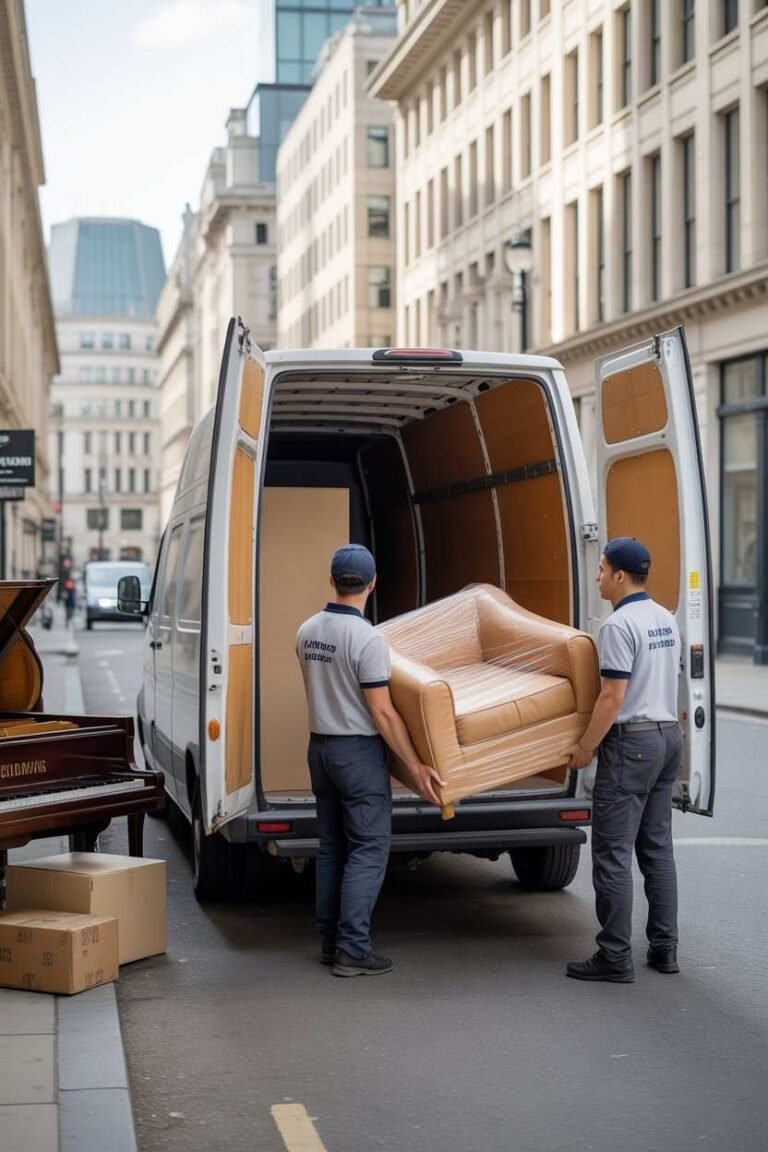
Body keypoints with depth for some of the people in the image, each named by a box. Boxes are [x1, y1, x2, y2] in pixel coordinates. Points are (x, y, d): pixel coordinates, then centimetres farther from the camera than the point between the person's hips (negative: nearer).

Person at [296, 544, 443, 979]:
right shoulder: (368, 638, -19)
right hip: (359, 750, -8)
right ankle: (353, 950, -4)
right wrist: (415, 766, -15)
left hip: (320, 746, 8)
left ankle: (331, 941, 17)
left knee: (332, 846, 13)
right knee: (369, 848, -2)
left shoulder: (307, 631, 4)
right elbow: (382, 712, -19)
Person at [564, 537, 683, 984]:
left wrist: (585, 747, -9)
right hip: (670, 735, 9)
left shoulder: (620, 625, -16)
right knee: (658, 848, 14)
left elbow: (613, 698, -19)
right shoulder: (667, 620, 11)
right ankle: (664, 947, 17)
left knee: (613, 854, -4)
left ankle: (616, 957, -3)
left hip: (632, 742, -9)